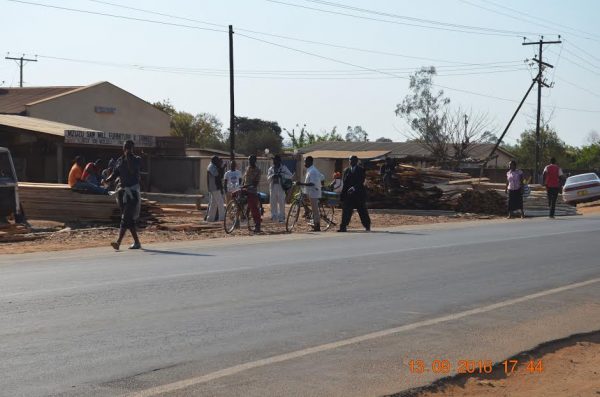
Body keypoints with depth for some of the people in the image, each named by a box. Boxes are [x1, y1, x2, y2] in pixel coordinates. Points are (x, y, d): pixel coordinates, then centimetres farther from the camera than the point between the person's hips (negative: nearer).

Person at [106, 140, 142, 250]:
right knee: (129, 219, 8)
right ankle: (137, 242, 17)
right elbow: (114, 175, 11)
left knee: (126, 218, -14)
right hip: (122, 191, 6)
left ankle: (118, 242, -24)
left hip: (133, 191, -6)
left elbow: (133, 170, -20)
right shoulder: (120, 161, 12)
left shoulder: (137, 160, -3)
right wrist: (106, 181, -8)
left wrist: (129, 157, -19)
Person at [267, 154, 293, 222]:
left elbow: (290, 176, -2)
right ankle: (274, 216, 11)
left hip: (280, 187, -3)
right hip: (273, 187, 3)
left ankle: (281, 217, -2)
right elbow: (268, 178, 5)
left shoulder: (283, 168, 3)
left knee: (281, 203, -5)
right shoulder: (271, 168, 13)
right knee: (273, 202, 4)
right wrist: (272, 175, -15)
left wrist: (282, 174, -14)